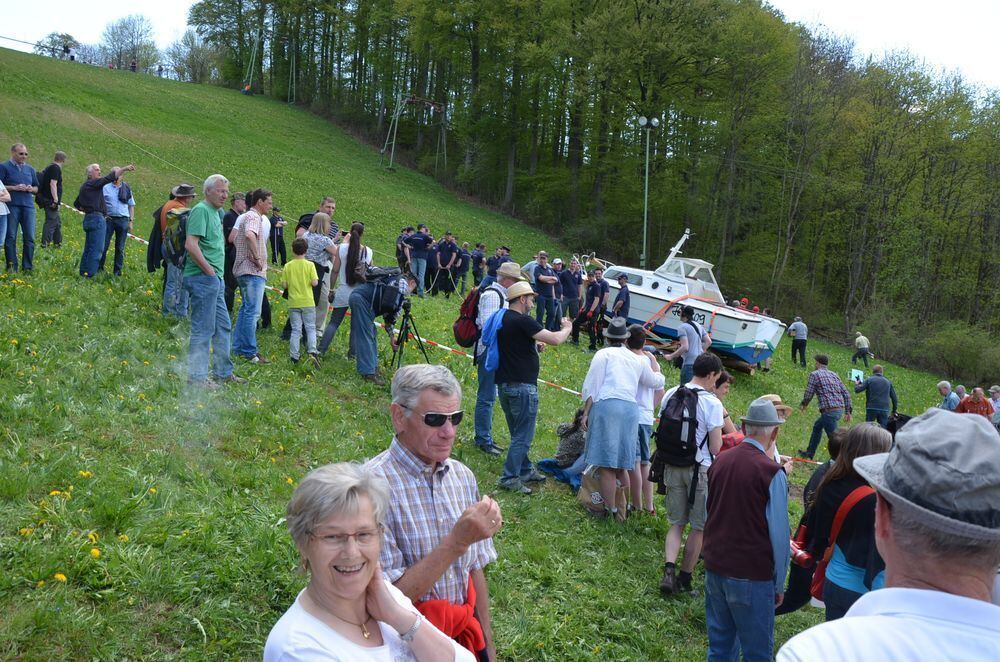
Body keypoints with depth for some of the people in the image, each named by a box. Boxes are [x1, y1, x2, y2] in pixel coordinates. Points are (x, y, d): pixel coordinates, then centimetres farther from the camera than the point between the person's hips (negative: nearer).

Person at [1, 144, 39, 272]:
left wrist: (31, 189, 0)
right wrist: (14, 188, -14)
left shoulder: (30, 169, 16)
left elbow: (37, 188, 22)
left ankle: (28, 267, 8)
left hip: (28, 205, 4)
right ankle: (11, 267, 4)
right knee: (10, 237, 0)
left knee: (30, 237, 1)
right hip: (11, 206, -4)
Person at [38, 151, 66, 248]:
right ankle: (45, 243, -12)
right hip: (51, 201, -10)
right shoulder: (56, 168, -12)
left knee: (58, 221, 17)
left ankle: (58, 243, 23)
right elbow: (53, 184, -20)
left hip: (47, 199, 10)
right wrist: (55, 200, -22)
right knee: (51, 222, -10)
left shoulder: (50, 167, 17)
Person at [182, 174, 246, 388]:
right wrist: (209, 270, -18)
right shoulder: (201, 210, -12)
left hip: (215, 279, 10)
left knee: (223, 326, 16)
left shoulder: (216, 212, 18)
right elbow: (190, 244, -22)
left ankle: (223, 373, 26)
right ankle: (197, 376, 3)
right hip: (202, 278, -10)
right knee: (203, 328, -5)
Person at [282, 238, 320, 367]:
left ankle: (294, 357, 6)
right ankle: (312, 352, -13)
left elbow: (284, 285, -3)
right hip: (308, 302, -1)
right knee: (311, 328, 5)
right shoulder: (310, 265, -6)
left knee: (295, 330, 7)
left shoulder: (288, 266, -2)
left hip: (293, 303, 1)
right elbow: (315, 283, -13)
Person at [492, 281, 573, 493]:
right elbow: (555, 339, -20)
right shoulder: (522, 321, -16)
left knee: (518, 433, 20)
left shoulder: (502, 318, 12)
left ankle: (525, 470, 32)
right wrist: (567, 328, 0)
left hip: (504, 385, 10)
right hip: (522, 386, -10)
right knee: (523, 436, -2)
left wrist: (533, 346, 14)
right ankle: (510, 478, -1)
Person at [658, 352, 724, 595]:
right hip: (700, 470, -5)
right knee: (699, 527, 12)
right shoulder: (712, 403, -15)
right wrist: (717, 433, 5)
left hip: (673, 466, 5)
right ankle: (684, 579, 19)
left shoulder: (670, 395, 1)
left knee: (676, 523, 15)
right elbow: (715, 448, -15)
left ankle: (669, 570, -4)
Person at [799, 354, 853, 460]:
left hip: (829, 411, -9)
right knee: (817, 426, 28)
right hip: (840, 410, 9)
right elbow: (846, 394, 13)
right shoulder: (834, 374, 16)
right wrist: (848, 411, 16)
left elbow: (808, 394, -6)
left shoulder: (815, 374, -3)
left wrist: (804, 405, 14)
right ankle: (809, 453, 40)